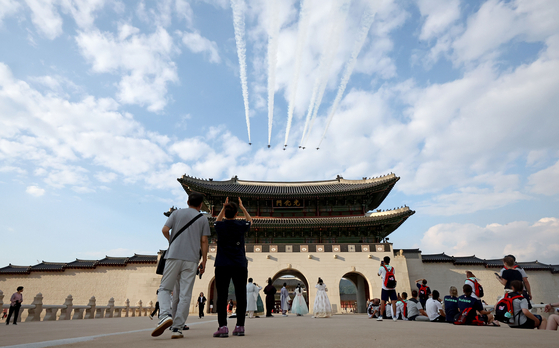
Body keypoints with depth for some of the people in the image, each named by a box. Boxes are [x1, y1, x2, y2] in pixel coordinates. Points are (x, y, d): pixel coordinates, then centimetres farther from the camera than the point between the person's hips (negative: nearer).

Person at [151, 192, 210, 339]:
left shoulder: (177, 213, 9)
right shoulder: (203, 219, 8)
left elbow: (165, 230, 0)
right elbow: (204, 241, 3)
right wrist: (204, 262, 9)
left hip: (174, 256, 0)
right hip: (191, 259, 0)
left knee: (164, 288, 10)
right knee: (185, 294, 4)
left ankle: (165, 315, -14)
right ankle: (177, 328, 4)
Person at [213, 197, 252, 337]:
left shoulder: (220, 226, 1)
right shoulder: (241, 225, 0)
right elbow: (250, 220, 24)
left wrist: (223, 207, 29)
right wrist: (242, 207, 30)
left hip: (222, 266, 0)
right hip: (240, 265, 0)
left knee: (222, 296, 1)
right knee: (241, 296, 5)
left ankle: (222, 326, -5)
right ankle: (240, 326, 7)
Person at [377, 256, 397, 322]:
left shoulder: (382, 268, -3)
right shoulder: (392, 268, 6)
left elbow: (379, 274, 14)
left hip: (385, 288, -2)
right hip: (392, 288, 2)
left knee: (383, 301, 1)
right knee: (393, 301, 3)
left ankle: (381, 316, 1)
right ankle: (394, 317, 2)